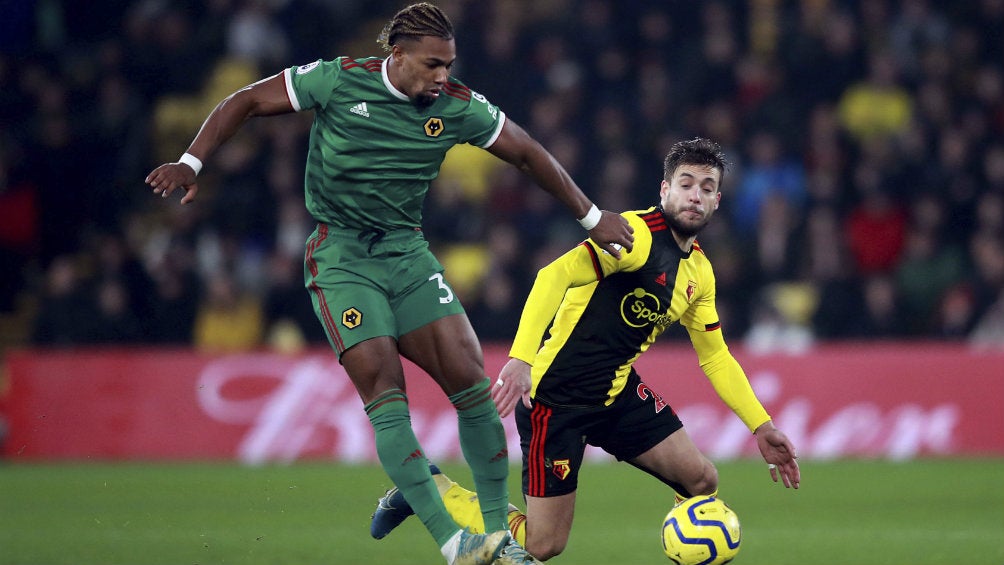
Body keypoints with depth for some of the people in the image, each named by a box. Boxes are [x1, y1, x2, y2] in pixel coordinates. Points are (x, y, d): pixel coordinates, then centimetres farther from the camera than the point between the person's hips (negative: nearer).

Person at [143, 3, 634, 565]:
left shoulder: (458, 107, -2)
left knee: (474, 385, -9)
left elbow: (529, 153, 10)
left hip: (408, 254, 4)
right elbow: (246, 102, -1)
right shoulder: (338, 80, -11)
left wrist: (592, 217, 11)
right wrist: (191, 163, -11)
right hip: (341, 259, -4)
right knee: (386, 396, -17)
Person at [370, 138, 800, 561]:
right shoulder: (638, 234, -19)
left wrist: (761, 426, 13)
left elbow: (715, 358, 20)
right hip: (558, 396, -8)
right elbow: (556, 276, -32)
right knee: (543, 545, -5)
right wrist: (521, 358, -44)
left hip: (619, 393, 8)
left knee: (702, 481, -6)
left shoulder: (699, 273, 8)